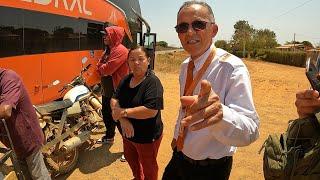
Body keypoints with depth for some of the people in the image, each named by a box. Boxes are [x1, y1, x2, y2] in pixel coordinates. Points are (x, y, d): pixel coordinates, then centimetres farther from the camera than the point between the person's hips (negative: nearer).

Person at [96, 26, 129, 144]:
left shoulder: (120, 51, -18)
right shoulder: (108, 50, 15)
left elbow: (107, 69, -25)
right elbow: (100, 66, 15)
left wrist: (101, 67, -4)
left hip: (117, 91, -10)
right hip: (107, 91, 10)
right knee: (106, 114, 22)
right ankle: (109, 136, 42)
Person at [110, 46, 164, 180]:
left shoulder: (153, 82, -23)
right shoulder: (126, 80, 0)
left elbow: (151, 111, -33)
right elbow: (114, 100, -6)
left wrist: (123, 112, -24)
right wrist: (123, 119, -24)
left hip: (147, 136, -8)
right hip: (128, 133, 8)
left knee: (148, 167, 17)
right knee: (130, 158, 31)